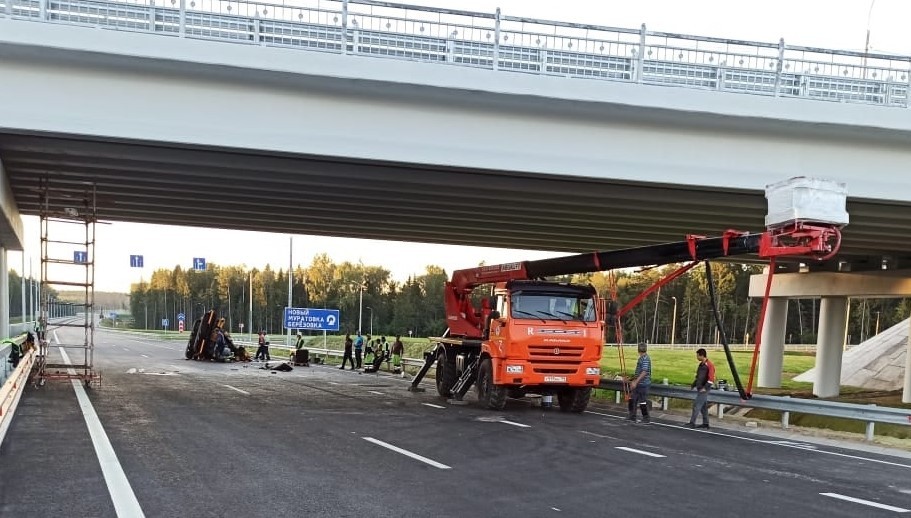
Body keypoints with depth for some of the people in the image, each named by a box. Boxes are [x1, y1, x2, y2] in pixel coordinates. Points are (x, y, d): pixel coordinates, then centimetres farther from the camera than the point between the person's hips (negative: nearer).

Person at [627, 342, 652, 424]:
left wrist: (635, 382, -26)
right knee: (632, 399, 12)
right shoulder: (641, 358, 12)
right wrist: (633, 380, 28)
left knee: (643, 402, -1)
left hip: (643, 384, -10)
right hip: (638, 384, 10)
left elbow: (644, 372, -25)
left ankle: (646, 419, 10)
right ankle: (632, 417, 18)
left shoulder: (645, 359, -18)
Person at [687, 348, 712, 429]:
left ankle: (692, 423, -6)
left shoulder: (708, 365, -16)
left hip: (703, 389, -9)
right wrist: (693, 385, 23)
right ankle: (705, 423, 21)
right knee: (703, 406, 14)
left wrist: (705, 388, -21)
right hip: (700, 388, 9)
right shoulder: (701, 365, 13)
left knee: (696, 405, -8)